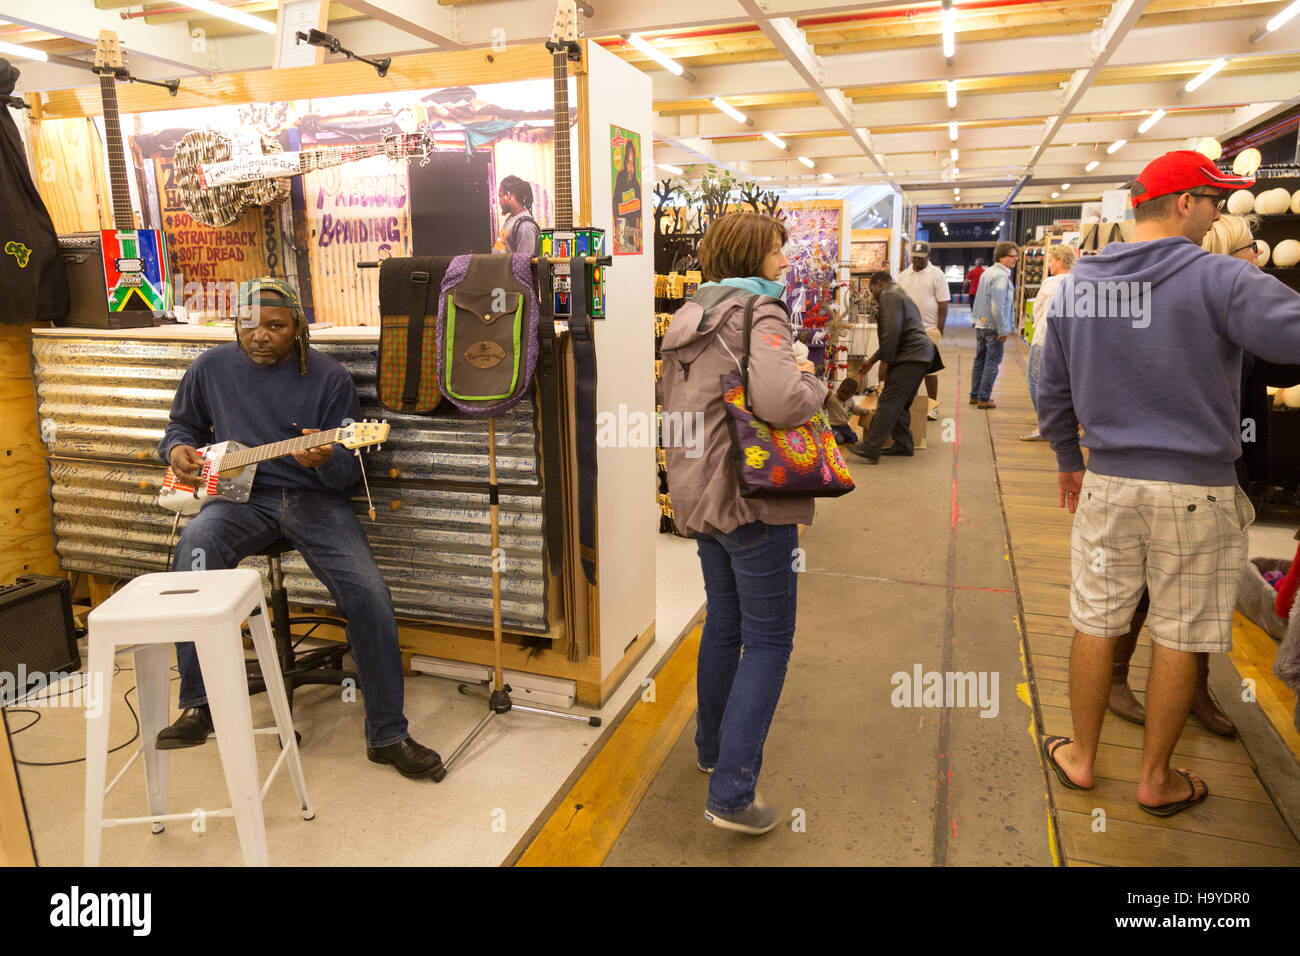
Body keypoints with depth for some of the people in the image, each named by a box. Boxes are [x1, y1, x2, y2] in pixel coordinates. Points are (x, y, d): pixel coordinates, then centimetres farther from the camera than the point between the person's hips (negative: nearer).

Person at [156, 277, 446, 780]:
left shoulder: (329, 377, -1)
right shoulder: (211, 367, 8)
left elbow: (350, 469, -1)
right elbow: (182, 423, 26)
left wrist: (325, 461, -25)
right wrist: (178, 448, 2)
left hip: (314, 496, -2)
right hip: (240, 494, 2)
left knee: (369, 594, -21)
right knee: (195, 544, -33)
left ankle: (387, 735, -7)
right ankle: (199, 705, -19)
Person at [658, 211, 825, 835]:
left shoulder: (690, 316, 13)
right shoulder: (760, 316, -15)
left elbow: (677, 402, 21)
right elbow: (782, 402, -32)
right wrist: (814, 382, -11)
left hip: (700, 494, 9)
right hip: (754, 500, -9)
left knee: (723, 623, 23)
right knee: (768, 641, 0)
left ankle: (713, 746, 39)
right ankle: (732, 793, 1)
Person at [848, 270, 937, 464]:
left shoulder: (889, 296, -6)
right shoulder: (900, 296, 29)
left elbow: (892, 331, -19)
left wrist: (885, 361, -15)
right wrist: (871, 360, 28)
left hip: (911, 357, -11)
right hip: (920, 355, 11)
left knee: (888, 403, -14)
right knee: (900, 404, 16)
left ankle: (870, 450, -17)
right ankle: (903, 445, 22)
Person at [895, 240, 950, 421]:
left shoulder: (936, 275, -3)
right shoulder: (904, 276, 11)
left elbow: (943, 304, -5)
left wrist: (940, 330, -10)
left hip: (929, 331, -4)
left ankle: (932, 406, 8)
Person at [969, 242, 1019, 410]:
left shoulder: (987, 272, 12)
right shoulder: (1001, 276, -17)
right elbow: (997, 306, -23)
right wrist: (1003, 330, -17)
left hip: (980, 324, 9)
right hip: (993, 326, -9)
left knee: (980, 360, 15)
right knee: (992, 363, -2)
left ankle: (975, 395, 22)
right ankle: (984, 399, 1)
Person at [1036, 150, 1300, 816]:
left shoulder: (1076, 286, 3)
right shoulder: (1220, 280, -12)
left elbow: (1053, 391, 10)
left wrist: (1068, 459, 22)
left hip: (1107, 485, 4)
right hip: (1197, 491, -3)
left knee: (1094, 623, 14)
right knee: (1178, 637, 11)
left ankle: (1080, 758, 28)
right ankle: (1156, 779, 26)